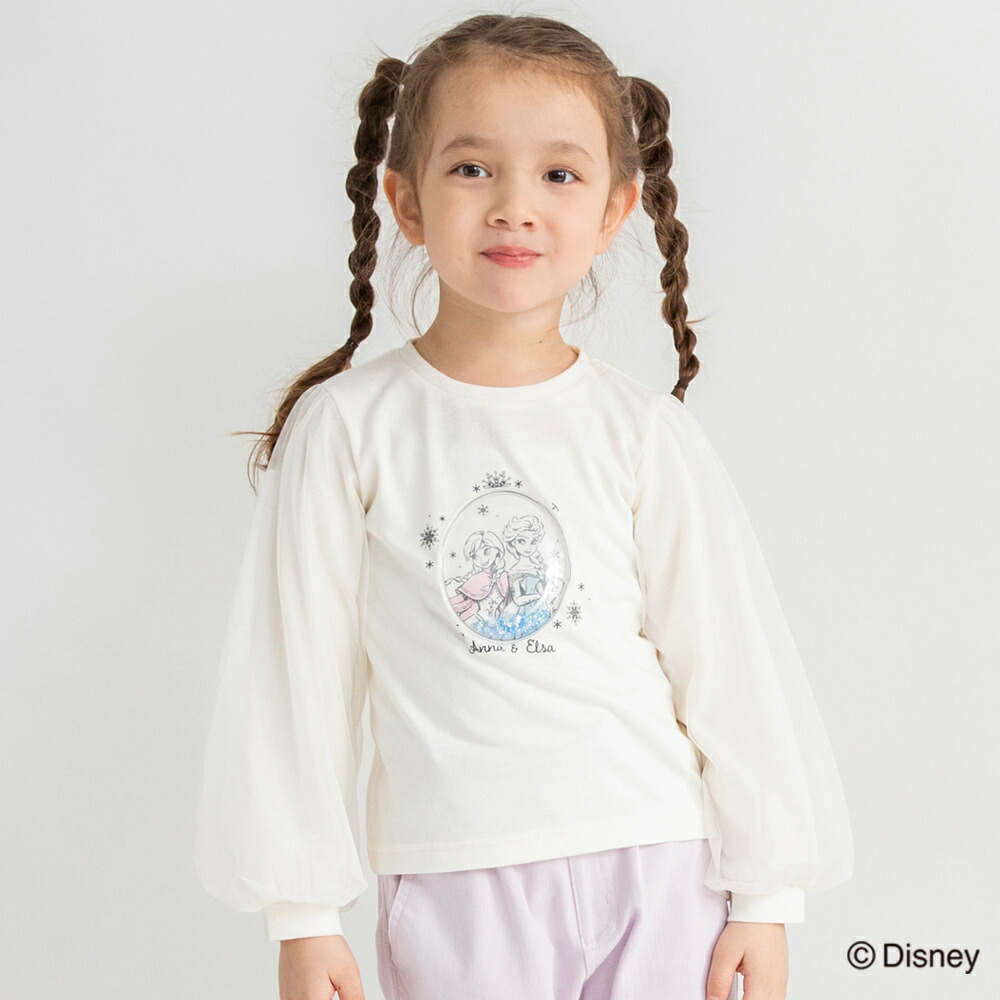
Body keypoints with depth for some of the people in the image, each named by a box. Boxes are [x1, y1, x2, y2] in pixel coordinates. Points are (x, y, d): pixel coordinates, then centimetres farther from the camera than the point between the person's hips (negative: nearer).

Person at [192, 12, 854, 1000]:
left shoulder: (643, 431, 0)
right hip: (455, 883, -1)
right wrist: (303, 914, 1)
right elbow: (298, 668, 0)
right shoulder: (348, 426, -3)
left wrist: (766, 893, 5)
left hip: (654, 873, 1)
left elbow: (732, 659, 4)